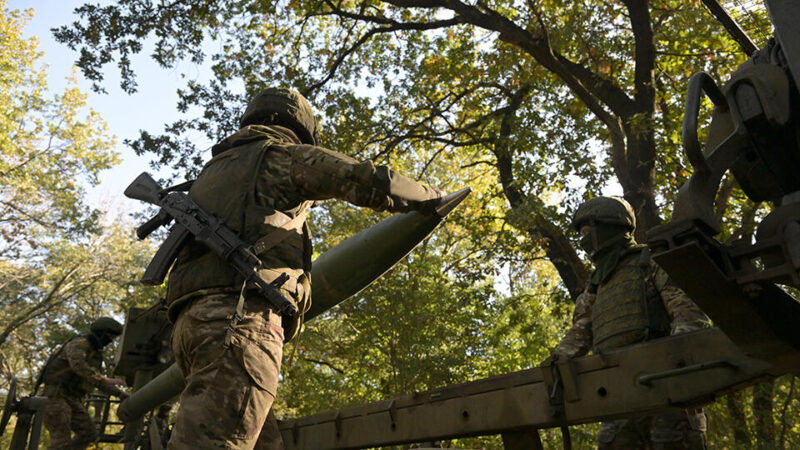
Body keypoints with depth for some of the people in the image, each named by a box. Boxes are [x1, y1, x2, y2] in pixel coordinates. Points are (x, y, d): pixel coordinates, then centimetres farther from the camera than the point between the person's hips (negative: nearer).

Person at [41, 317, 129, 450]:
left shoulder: (95, 354, 17)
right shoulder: (78, 344, -12)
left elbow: (97, 381, 21)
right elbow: (78, 365, -33)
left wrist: (119, 393, 8)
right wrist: (105, 379, -40)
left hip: (73, 399, 9)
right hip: (56, 395, -9)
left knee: (89, 434, -3)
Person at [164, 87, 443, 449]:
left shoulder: (215, 168, 33)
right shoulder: (284, 155, 10)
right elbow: (370, 181, 2)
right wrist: (429, 197, 20)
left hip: (195, 321, 8)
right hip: (241, 318, -8)